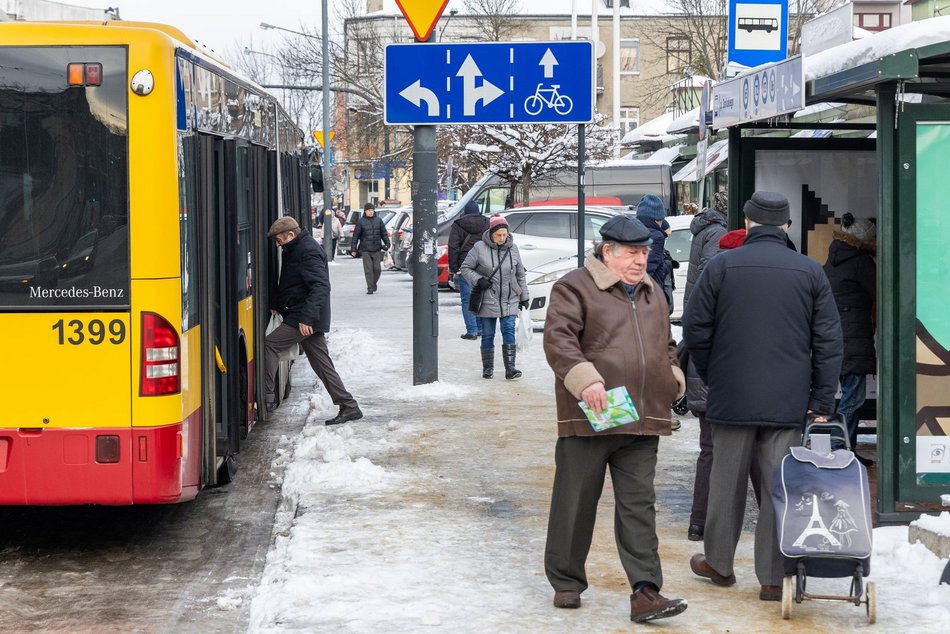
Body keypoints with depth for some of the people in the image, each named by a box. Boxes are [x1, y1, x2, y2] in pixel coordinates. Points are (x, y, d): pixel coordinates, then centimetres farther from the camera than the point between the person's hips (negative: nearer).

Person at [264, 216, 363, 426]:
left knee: (269, 344, -11)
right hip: (306, 317, 10)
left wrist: (306, 317, -31)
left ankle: (267, 396, -8)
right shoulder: (294, 251, 16)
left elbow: (321, 286, -25)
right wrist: (276, 304, 21)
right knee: (322, 363, 9)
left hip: (305, 319, -10)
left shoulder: (308, 252, -16)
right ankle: (349, 407, 11)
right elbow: (287, 284, 29)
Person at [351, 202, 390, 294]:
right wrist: (353, 249, -3)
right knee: (368, 269, -4)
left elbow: (384, 233, 13)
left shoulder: (378, 220, 7)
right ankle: (370, 288, 2)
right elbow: (356, 235, 1)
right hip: (365, 249, -2)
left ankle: (374, 283, 26)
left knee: (377, 268, 1)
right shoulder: (361, 221, -1)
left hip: (377, 249, 2)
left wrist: (387, 243, 2)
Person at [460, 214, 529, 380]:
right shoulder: (480, 248, -7)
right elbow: (465, 268, 1)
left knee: (509, 331, -10)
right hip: (487, 301, -1)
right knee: (487, 335, 5)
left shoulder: (512, 248, 3)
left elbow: (520, 274, 12)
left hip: (509, 300, 1)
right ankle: (487, 368, 17)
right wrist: (478, 280, -15)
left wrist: (524, 296, 12)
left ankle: (510, 368, -12)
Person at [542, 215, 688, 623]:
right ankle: (566, 583, 20)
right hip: (588, 420, -5)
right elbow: (558, 338, -15)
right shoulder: (575, 288, -3)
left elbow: (666, 345, 31)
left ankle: (646, 593, -1)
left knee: (639, 506, 1)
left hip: (642, 422, 5)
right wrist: (584, 379, -27)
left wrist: (673, 378, 13)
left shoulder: (653, 294, 19)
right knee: (575, 503, 5)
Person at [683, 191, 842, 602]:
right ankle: (773, 578, 3)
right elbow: (829, 340, 1)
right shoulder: (810, 271, 2)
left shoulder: (721, 266, -2)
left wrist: (710, 378, 15)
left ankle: (718, 563, 25)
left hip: (732, 398, 0)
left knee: (727, 481, 11)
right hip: (788, 401, 1)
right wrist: (822, 399, 4)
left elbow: (695, 331, 0)